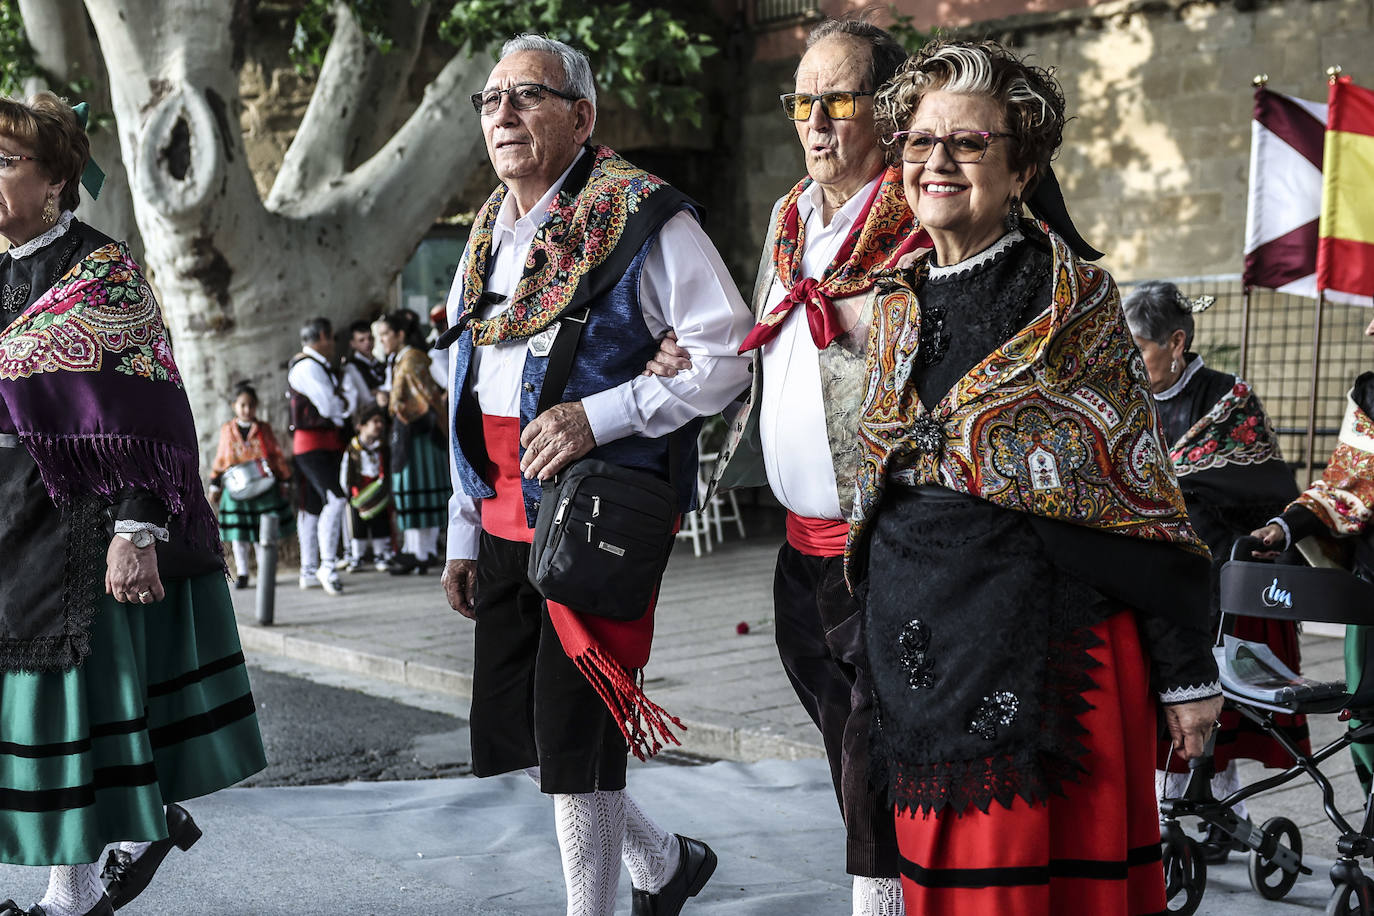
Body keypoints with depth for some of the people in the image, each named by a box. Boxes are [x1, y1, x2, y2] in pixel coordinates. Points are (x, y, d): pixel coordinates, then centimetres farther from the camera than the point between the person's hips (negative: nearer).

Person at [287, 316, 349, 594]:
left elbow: (337, 402, 22)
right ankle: (327, 566, -20)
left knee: (313, 506, 11)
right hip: (312, 443, -10)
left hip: (327, 443, 10)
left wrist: (339, 403, 1)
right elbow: (329, 407, -16)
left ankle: (309, 571, 15)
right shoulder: (307, 367, -12)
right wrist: (344, 404, 3)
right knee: (334, 500, -20)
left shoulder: (319, 366, 21)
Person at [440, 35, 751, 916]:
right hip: (505, 521, 8)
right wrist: (465, 534, 18)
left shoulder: (643, 218, -8)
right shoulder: (489, 234, 15)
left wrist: (598, 415, -21)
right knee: (509, 727, 12)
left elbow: (728, 353, -13)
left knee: (575, 741, -4)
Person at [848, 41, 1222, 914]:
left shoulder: (1072, 297, -4)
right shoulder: (899, 306, 12)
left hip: (1049, 638, -5)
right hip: (920, 648, 5)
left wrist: (1188, 671, -6)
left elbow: (1143, 483, -5)